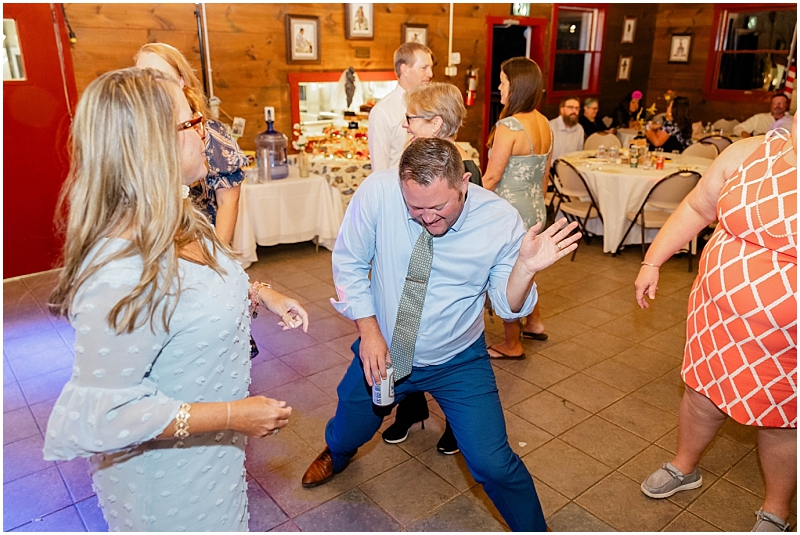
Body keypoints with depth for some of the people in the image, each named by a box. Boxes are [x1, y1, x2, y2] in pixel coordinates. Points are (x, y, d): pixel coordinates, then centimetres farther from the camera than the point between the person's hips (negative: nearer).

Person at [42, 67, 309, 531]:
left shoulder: (177, 222, -7)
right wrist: (232, 415, -29)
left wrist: (260, 293, -3)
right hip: (168, 481, -8)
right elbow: (99, 417, -31)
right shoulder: (121, 275, -37)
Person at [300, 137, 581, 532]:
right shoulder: (377, 192, -22)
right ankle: (336, 453, 65)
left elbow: (508, 307, -14)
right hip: (382, 351, 2)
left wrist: (526, 267, -34)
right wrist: (369, 331, -14)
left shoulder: (501, 220, -22)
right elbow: (349, 263, -9)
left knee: (493, 464, -7)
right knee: (347, 434, 24)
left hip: (458, 363, -1)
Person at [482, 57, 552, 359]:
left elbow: (491, 178, -19)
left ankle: (512, 346, 24)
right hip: (535, 211, 8)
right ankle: (534, 323, 42)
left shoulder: (508, 126, -20)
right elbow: (544, 175, 12)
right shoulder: (545, 124, 4)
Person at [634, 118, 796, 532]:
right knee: (704, 392, 21)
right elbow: (696, 208, 4)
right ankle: (684, 467, 50)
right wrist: (652, 261, 4)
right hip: (720, 316, 3)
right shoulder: (751, 153, -7)